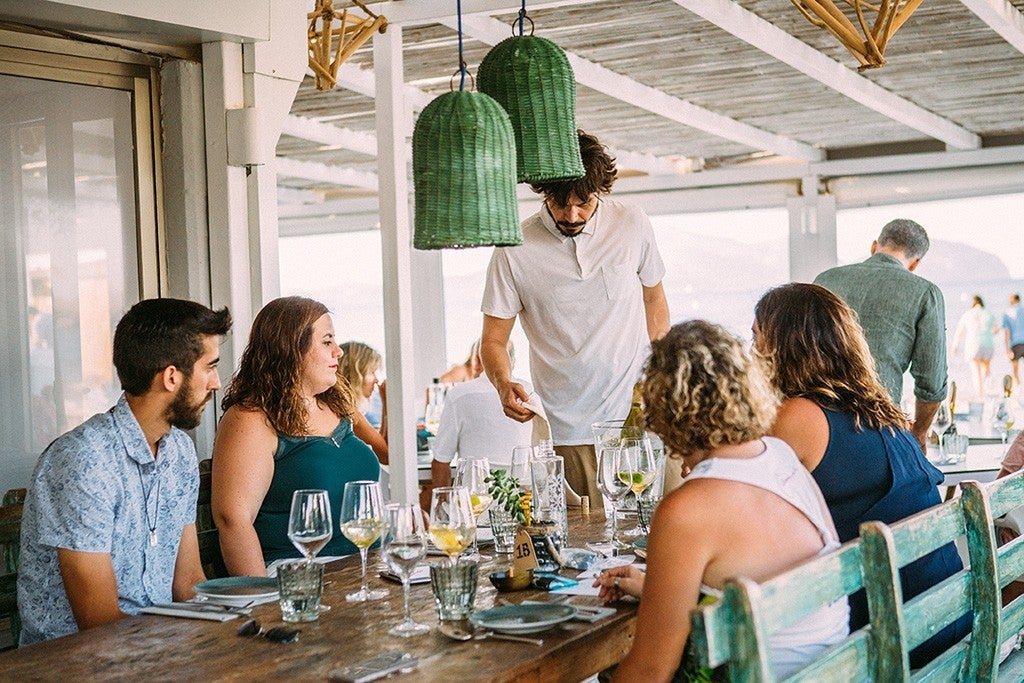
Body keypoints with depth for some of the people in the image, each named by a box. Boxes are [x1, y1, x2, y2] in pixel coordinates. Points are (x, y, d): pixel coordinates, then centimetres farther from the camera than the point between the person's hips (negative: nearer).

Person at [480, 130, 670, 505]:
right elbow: (493, 340, 0)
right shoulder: (514, 251, -5)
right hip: (566, 433, -1)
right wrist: (504, 385, -20)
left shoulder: (632, 225, 1)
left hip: (636, 417, 2)